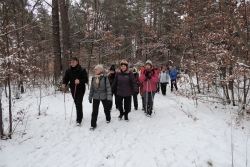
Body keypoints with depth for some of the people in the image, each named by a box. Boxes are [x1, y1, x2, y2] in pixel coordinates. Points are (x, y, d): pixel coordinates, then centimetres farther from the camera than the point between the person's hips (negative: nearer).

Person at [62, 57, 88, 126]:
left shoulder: (82, 70, -11)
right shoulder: (68, 70, 0)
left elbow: (86, 80, -11)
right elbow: (65, 78, 5)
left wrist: (79, 81, -30)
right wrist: (64, 84, -17)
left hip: (80, 90, -4)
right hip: (73, 90, 4)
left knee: (79, 104, -11)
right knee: (76, 104, 15)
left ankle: (79, 119, -3)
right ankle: (80, 115, 35)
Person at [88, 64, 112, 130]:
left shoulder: (105, 78, -12)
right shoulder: (93, 78, 1)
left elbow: (108, 88, -13)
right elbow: (91, 88, 9)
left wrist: (109, 97, -19)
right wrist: (90, 97, 11)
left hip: (104, 96, -2)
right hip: (95, 97, 3)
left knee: (106, 109, 16)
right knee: (94, 111, -2)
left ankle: (108, 119, 43)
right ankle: (93, 124, 9)